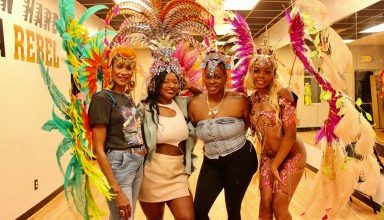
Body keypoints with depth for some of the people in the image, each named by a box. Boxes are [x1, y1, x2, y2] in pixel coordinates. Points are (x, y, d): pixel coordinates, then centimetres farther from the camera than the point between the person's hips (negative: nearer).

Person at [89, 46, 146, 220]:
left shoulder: (129, 97, 8)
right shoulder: (102, 98, -13)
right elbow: (98, 149, -17)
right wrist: (117, 191, -19)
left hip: (138, 164, 7)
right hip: (118, 164, -7)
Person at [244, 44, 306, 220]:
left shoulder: (282, 94, -19)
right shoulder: (252, 98, -1)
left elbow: (290, 134, -19)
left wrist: (275, 165, -15)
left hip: (291, 156, -5)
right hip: (267, 157, 5)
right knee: (265, 204, 4)